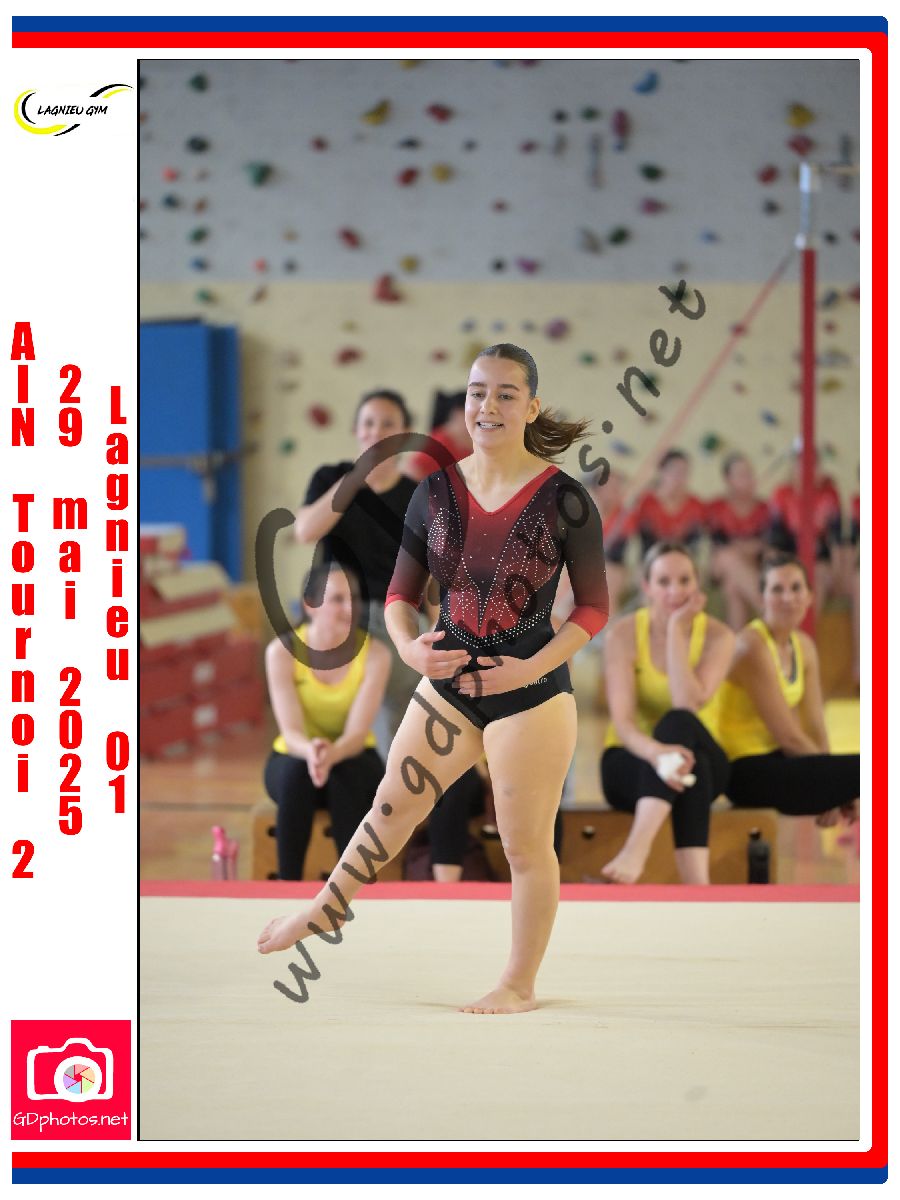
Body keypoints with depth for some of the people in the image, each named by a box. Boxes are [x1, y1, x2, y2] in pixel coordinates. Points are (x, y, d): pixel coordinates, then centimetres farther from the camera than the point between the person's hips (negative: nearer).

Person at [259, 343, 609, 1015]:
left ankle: (519, 987, 18)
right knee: (392, 807, 21)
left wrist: (532, 668, -18)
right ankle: (327, 910, 43)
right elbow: (402, 593, 6)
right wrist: (410, 646, -14)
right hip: (449, 684, 5)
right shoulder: (437, 491, -1)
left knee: (527, 848, 3)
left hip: (531, 695, -5)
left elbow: (594, 607, -6)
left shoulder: (564, 500, -12)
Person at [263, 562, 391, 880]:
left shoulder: (375, 653, -16)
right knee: (297, 773, -36)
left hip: (353, 760, 0)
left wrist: (331, 754, -46)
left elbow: (357, 732, -22)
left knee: (345, 776, -35)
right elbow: (291, 730, -23)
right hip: (293, 758, 0)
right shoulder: (282, 651, -16)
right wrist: (310, 750, -47)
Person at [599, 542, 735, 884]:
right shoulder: (624, 634, -8)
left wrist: (676, 631, -21)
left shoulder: (717, 635, -6)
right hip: (633, 761, -1)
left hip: (699, 757, 1)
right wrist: (657, 751, -41)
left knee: (680, 724, -37)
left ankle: (637, 849, -56)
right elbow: (622, 720, -19)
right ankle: (697, 886, -54)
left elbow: (688, 705, -23)